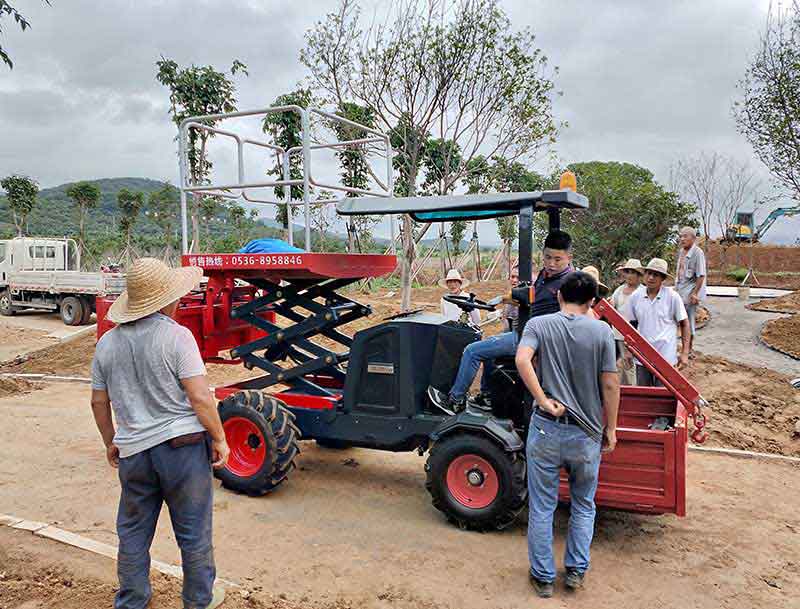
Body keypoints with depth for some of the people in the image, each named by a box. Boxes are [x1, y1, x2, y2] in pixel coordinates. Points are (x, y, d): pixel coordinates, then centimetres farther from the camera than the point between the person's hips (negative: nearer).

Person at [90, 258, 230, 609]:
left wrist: (110, 443, 24)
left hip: (133, 451, 5)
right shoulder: (176, 336, -15)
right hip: (183, 447, -4)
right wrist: (219, 439, -7)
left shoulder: (107, 343, 2)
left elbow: (98, 402, 10)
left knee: (133, 531, 21)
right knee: (193, 531, 13)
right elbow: (200, 398, -18)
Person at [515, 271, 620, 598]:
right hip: (587, 434, 1)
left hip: (546, 428, 0)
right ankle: (576, 570, 29)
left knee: (541, 507, 12)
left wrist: (544, 401, -16)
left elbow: (522, 359, -23)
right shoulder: (601, 331, -4)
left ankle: (543, 576, 23)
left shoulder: (538, 324, -4)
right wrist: (610, 428, 5)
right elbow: (610, 384, -5)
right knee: (583, 506, 22)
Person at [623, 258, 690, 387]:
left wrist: (685, 353, -4)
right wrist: (629, 350, 10)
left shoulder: (672, 296, -7)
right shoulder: (635, 296, 0)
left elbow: (684, 324, -1)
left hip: (665, 357, -3)